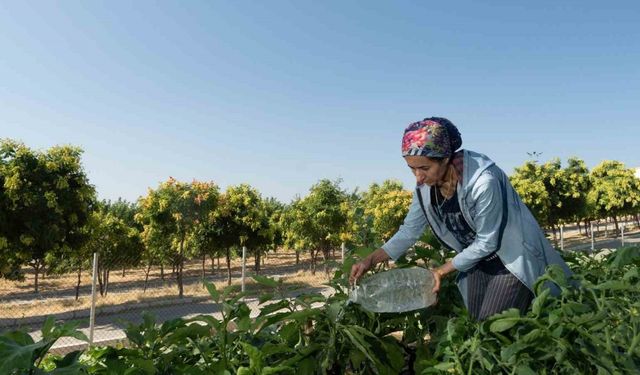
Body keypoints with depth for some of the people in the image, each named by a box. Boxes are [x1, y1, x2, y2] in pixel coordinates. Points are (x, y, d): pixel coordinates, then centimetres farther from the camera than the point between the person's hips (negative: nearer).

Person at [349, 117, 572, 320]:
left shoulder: (484, 181, -33)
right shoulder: (425, 185, -14)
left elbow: (487, 242, -22)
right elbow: (409, 231, -3)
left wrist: (443, 270, -17)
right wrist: (371, 260, -12)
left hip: (512, 258, -6)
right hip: (477, 259, 6)